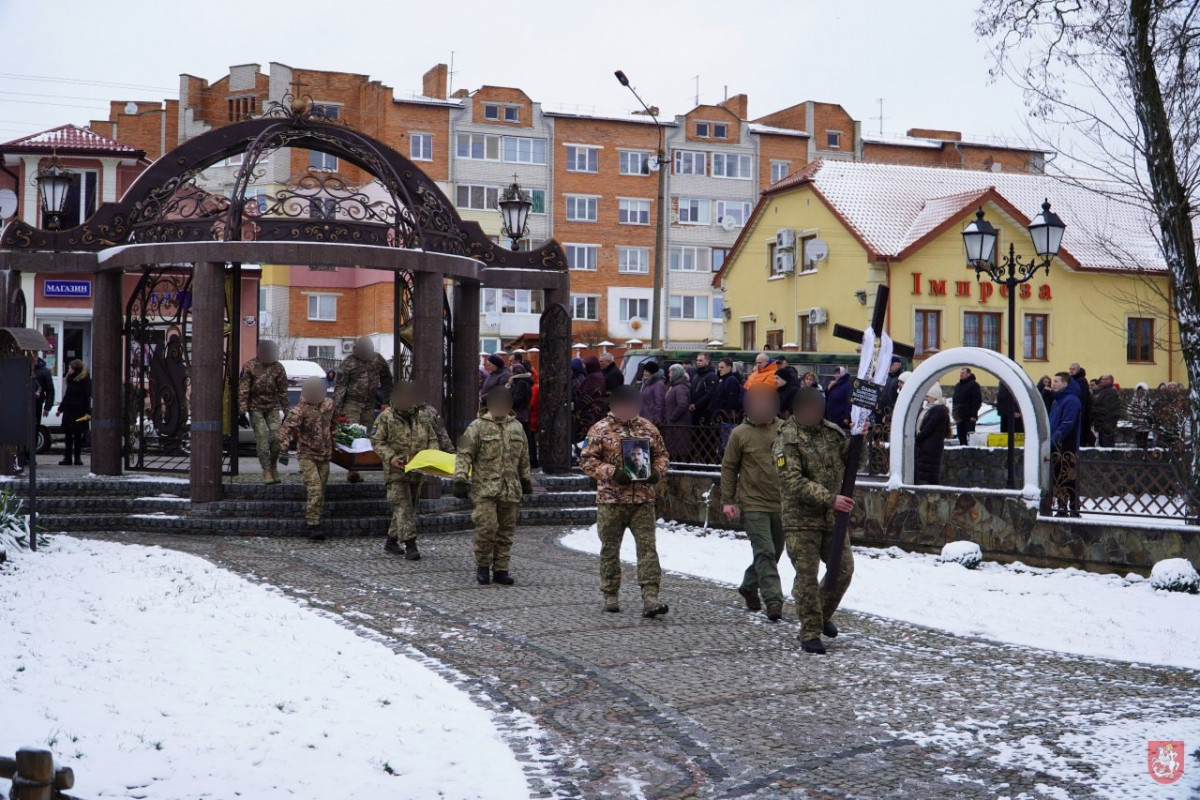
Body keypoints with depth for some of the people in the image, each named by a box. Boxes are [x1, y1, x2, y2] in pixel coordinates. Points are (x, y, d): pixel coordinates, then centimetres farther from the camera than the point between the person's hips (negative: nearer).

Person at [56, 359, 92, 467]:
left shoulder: (85, 380, -9)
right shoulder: (70, 379, 12)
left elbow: (88, 397, -13)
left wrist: (88, 412, -20)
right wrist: (60, 408, 21)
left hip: (79, 413, -6)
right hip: (68, 411, 6)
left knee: (78, 436, 1)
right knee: (68, 434, 6)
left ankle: (78, 458, 9)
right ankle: (68, 458, 10)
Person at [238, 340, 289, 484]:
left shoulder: (278, 367, 3)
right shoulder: (250, 366, -6)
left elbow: (282, 390, 8)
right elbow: (243, 388, -7)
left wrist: (285, 410, 7)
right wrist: (243, 406, -13)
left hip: (272, 407, 3)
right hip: (255, 408, -3)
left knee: (276, 436, -6)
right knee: (262, 438, -7)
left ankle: (273, 466, 12)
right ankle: (266, 471, -2)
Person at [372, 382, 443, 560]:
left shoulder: (422, 417, 10)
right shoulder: (386, 417, -3)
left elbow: (433, 439, 16)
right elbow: (377, 441, -5)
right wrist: (391, 457, -18)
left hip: (417, 472, 6)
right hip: (397, 471, -6)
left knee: (411, 507, 11)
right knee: (403, 507, -12)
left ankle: (391, 540, 24)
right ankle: (410, 545, -14)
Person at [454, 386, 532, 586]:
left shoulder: (516, 427, 13)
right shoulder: (477, 427, -3)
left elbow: (524, 457, 23)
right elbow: (464, 455, -5)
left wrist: (526, 480, 24)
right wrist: (460, 480, -13)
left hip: (510, 490, 5)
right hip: (485, 488, -5)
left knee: (506, 531, 7)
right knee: (487, 527, -13)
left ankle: (500, 570, 16)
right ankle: (482, 566, 6)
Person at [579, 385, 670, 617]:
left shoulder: (647, 428, 10)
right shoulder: (600, 430, -1)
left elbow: (661, 454, 18)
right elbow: (587, 460, -4)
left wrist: (657, 471, -3)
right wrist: (611, 472, -16)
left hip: (643, 499, 2)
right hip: (611, 501, -2)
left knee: (647, 547, -7)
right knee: (610, 549, 8)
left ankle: (650, 598, -10)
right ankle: (610, 595, 21)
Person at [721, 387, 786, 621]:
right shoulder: (740, 433, -5)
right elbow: (728, 468, 2)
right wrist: (727, 500, -2)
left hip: (781, 504, 4)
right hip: (754, 504, -4)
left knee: (774, 552, 15)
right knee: (765, 552, -12)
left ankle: (749, 587, 34)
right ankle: (773, 600, -12)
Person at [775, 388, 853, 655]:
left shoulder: (831, 431, 7)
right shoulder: (787, 440, -12)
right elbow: (794, 482, -20)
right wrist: (830, 499, -24)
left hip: (833, 518, 6)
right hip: (802, 520, -6)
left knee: (843, 569, 10)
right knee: (807, 577, -3)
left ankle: (823, 615, 33)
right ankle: (810, 633, 6)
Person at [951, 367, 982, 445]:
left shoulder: (973, 385, -6)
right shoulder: (958, 386, 18)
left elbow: (977, 401, -12)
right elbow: (955, 401, 23)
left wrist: (974, 415, -18)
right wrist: (955, 414, 14)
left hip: (969, 417, -8)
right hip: (960, 417, 8)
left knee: (970, 437, -10)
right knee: (961, 437, 7)